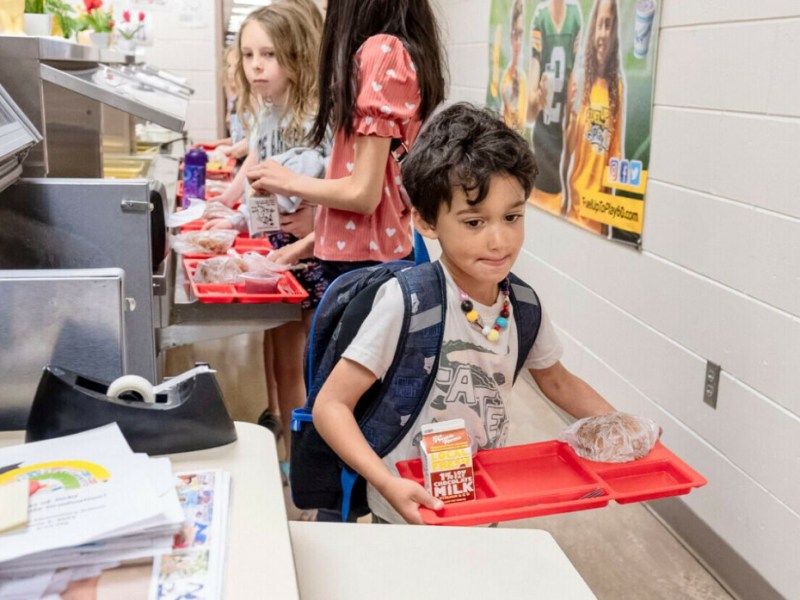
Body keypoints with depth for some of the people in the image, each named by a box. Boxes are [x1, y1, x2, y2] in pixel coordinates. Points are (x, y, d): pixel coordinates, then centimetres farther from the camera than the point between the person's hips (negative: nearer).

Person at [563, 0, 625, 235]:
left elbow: (617, 151, 6)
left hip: (602, 197, 2)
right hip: (577, 193, -1)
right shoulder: (582, 78, -3)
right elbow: (568, 143, -4)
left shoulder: (618, 86, 1)